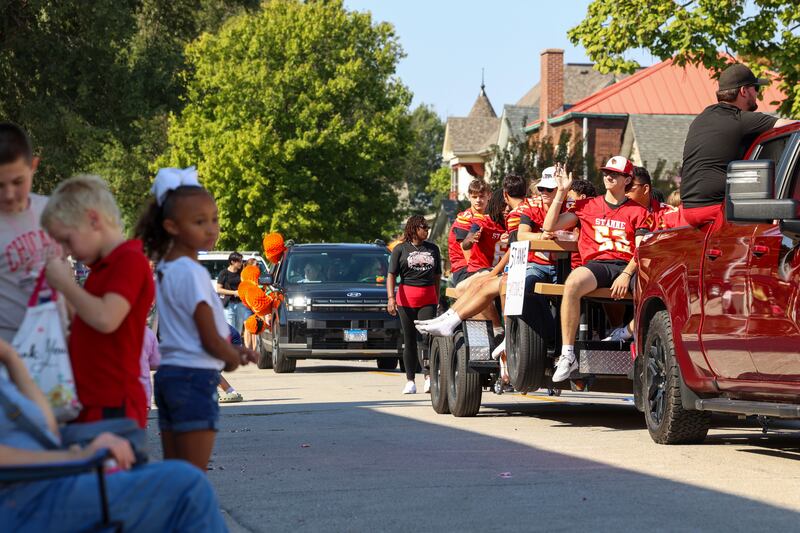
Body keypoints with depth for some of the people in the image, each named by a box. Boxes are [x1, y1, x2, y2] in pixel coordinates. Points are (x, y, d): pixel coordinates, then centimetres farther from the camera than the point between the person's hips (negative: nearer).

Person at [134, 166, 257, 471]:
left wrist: (231, 351, 10)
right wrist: (234, 357, 5)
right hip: (195, 377, -9)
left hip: (168, 373, 9)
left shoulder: (164, 269, 13)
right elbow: (211, 340, -14)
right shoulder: (192, 273, -15)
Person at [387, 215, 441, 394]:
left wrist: (437, 298, 16)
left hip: (428, 299, 1)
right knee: (409, 340, 3)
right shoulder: (401, 249, 4)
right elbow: (391, 275, -2)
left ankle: (429, 377, -20)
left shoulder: (433, 249, 13)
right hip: (406, 299, -1)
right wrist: (391, 297, -15)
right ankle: (410, 381, 7)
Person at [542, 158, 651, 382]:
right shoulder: (587, 206, 21)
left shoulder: (638, 212, 17)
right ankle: (567, 355, -33)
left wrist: (627, 275, -14)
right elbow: (550, 226, 14)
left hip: (628, 266, 0)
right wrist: (562, 191, 10)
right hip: (596, 264, 0)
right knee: (572, 284, -36)